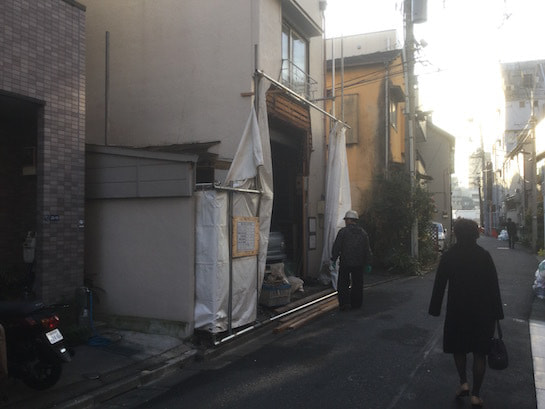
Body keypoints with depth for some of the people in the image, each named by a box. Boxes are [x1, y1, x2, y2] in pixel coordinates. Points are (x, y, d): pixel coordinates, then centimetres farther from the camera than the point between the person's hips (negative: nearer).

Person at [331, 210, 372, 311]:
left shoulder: (343, 231, -8)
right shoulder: (363, 232, 7)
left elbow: (336, 247, -8)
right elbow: (367, 250, 8)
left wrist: (334, 259, 2)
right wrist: (368, 263, 13)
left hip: (345, 263, -4)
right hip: (359, 263, 4)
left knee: (343, 284, 4)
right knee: (357, 284, 12)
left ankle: (344, 303, -4)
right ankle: (356, 303, 17)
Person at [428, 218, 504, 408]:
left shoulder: (448, 256, -6)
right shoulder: (484, 255, -5)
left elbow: (439, 285, -5)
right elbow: (493, 287, -4)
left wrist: (435, 310, 3)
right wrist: (496, 314, 2)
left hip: (457, 310, 0)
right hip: (482, 312, 0)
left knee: (458, 347, 21)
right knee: (479, 352, 10)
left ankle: (463, 382, 11)